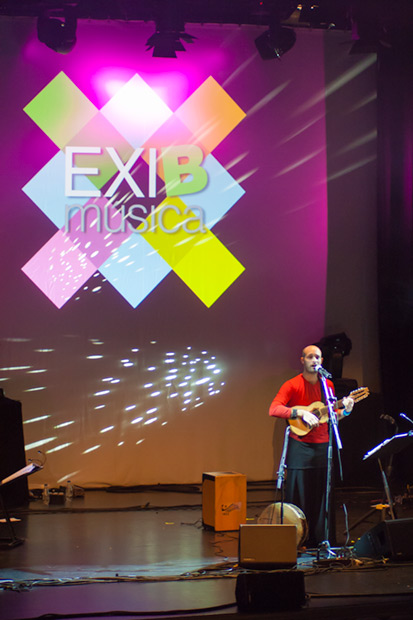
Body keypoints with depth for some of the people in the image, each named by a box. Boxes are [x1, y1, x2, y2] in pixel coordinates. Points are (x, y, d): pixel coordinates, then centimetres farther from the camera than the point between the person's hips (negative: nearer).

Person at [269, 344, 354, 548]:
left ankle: (316, 540, 14)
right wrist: (300, 413, -24)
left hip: (322, 446, 5)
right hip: (299, 445, -5)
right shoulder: (292, 385, -5)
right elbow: (274, 409, -16)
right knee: (296, 494, -3)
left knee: (320, 495, 6)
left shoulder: (328, 385, 11)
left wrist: (344, 411, -1)